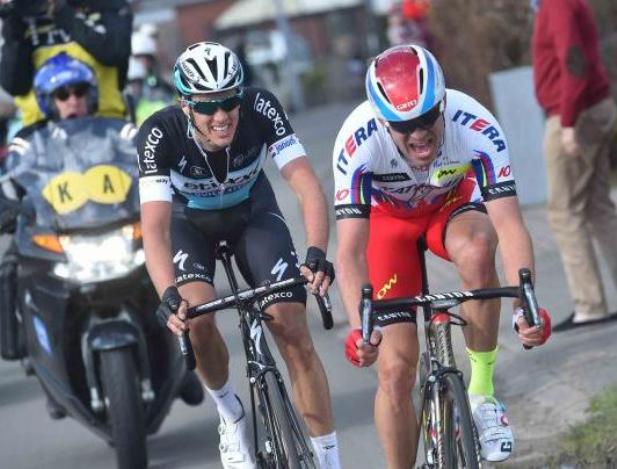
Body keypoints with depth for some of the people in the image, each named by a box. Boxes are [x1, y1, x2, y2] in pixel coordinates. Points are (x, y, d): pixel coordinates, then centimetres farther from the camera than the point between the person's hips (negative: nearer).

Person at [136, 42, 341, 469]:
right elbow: (154, 228, -41)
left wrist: (317, 253, -54)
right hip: (189, 220, -1)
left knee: (293, 329, -12)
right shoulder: (160, 134, -35)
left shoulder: (261, 108, -32)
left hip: (252, 212, 1)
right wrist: (169, 297, -56)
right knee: (198, 318, -26)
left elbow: (306, 184, -37)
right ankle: (230, 413, 3)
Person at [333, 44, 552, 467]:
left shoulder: (476, 128, -35)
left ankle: (483, 391, -20)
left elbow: (509, 226, -39)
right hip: (388, 219, 0)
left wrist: (524, 306, -53)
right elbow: (350, 250, -37)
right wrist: (359, 326, -52)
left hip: (452, 206, 0)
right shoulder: (358, 141, -36)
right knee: (396, 367, -11)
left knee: (477, 249, -37)